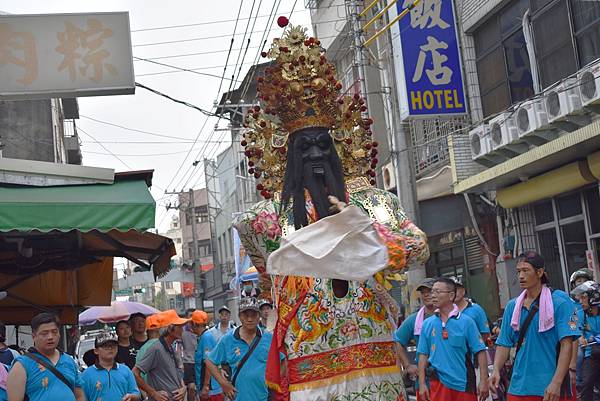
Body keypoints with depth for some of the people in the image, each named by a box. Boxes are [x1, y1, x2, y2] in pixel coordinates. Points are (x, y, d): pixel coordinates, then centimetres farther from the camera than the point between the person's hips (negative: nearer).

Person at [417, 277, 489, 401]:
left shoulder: (466, 322, -3)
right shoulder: (427, 324, 5)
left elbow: (480, 352, -5)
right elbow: (423, 355, 7)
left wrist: (483, 381, -10)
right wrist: (422, 384, 3)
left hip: (464, 383, -2)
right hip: (438, 384, 2)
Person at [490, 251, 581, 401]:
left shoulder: (559, 301, -6)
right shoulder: (512, 306, 7)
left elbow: (566, 344, -12)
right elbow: (504, 344, 8)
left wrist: (556, 383, -21)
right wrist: (496, 370, -9)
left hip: (551, 388, -4)